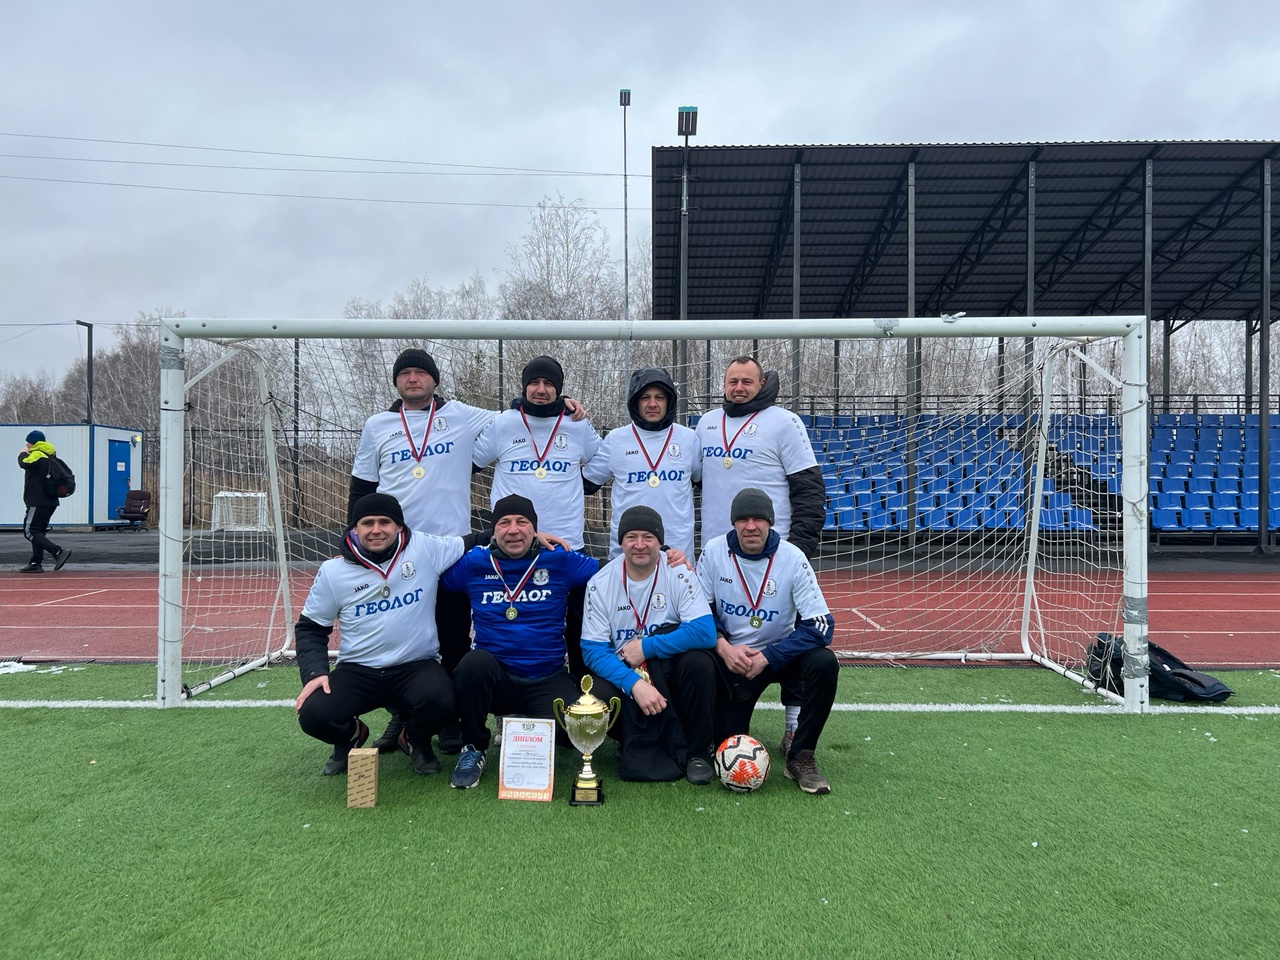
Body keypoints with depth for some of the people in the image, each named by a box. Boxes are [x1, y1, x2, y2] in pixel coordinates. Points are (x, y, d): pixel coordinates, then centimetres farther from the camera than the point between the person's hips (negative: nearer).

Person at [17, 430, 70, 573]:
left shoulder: (37, 454, -11)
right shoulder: (50, 455, 18)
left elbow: (24, 463, -28)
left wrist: (23, 453, -8)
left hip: (38, 502, -10)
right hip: (50, 501, 10)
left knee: (30, 531, -10)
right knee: (38, 531, 14)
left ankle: (59, 551, -23)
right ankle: (36, 563, 15)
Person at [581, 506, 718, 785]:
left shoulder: (679, 574, -11)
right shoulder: (600, 583, -7)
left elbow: (705, 631, -23)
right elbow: (593, 650, -12)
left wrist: (645, 647, -22)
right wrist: (634, 684, -27)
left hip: (671, 671, 0)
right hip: (623, 674, 1)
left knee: (699, 662, -31)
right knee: (596, 698, -29)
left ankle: (697, 752, -7)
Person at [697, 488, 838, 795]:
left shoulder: (791, 557, -15)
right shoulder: (714, 551, -11)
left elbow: (820, 626, -20)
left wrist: (767, 657, -26)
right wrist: (723, 646, -21)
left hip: (780, 653, 0)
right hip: (731, 655, 0)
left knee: (824, 663, -29)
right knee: (728, 738, -15)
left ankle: (800, 758, -13)